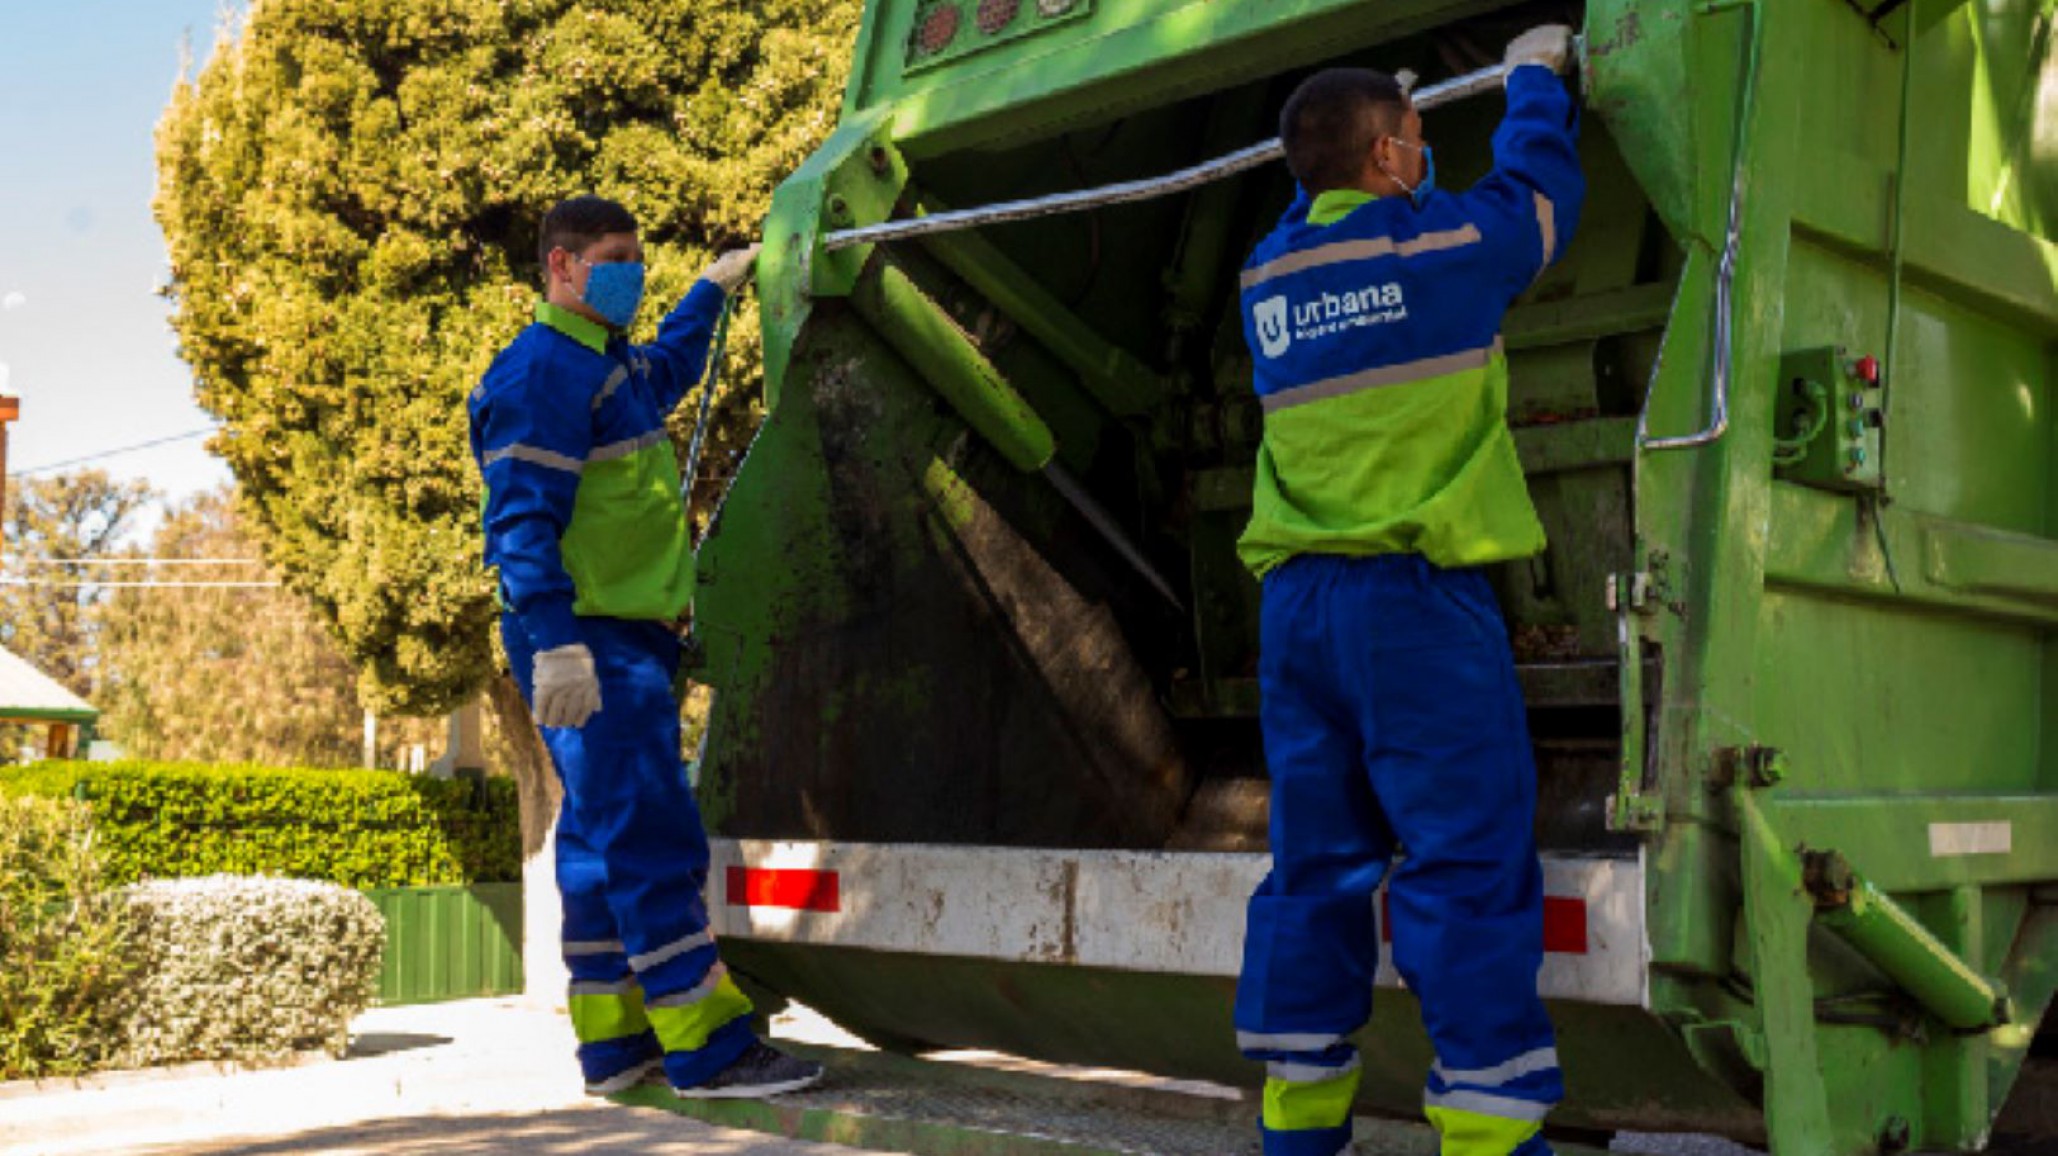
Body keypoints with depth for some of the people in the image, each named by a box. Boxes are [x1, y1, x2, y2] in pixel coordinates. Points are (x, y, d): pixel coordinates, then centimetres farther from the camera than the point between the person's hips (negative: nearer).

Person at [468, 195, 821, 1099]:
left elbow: (666, 370, 46)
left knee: (605, 841, 11)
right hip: (589, 649, -11)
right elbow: (523, 521, -20)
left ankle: (615, 1043, 18)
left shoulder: (610, 364, 19)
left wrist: (713, 291, 53)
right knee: (654, 843, -12)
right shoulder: (541, 373, -12)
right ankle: (706, 1049, -10)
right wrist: (556, 644, -28)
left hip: (629, 643, 11)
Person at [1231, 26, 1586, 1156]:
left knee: (1317, 860, 11)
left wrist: (1349, 131, 48)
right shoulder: (1450, 241, -2)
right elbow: (1540, 185, 19)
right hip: (1420, 596, -6)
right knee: (1466, 867, -5)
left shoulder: (1267, 272, 12)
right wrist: (1535, 76, 36)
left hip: (1296, 598, 6)